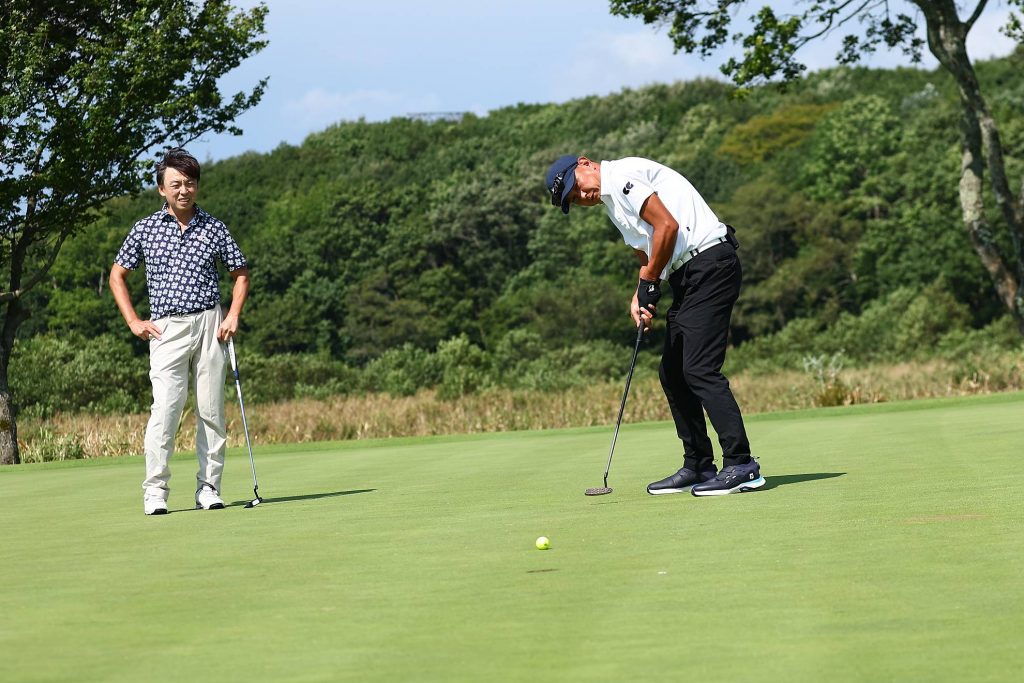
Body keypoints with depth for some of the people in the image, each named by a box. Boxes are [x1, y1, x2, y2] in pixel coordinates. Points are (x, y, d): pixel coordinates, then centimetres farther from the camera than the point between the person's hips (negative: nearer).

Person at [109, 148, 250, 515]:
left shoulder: (214, 228, 7)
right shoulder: (145, 229, 6)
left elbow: (240, 274, 17)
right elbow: (117, 275, 14)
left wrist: (233, 315, 3)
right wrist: (134, 322, 5)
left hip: (209, 324, 2)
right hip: (167, 329, -2)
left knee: (211, 410, 1)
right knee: (166, 407, -14)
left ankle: (208, 489, 7)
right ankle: (155, 491, -9)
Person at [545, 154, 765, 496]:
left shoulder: (621, 174, -9)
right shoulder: (612, 201, 22)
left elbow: (667, 225, -17)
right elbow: (647, 256, 23)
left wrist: (649, 283, -7)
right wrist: (639, 299, 4)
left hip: (709, 261, -11)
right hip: (687, 275, 11)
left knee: (699, 369, -15)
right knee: (672, 373, 11)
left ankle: (741, 465, -16)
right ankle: (698, 466, 16)